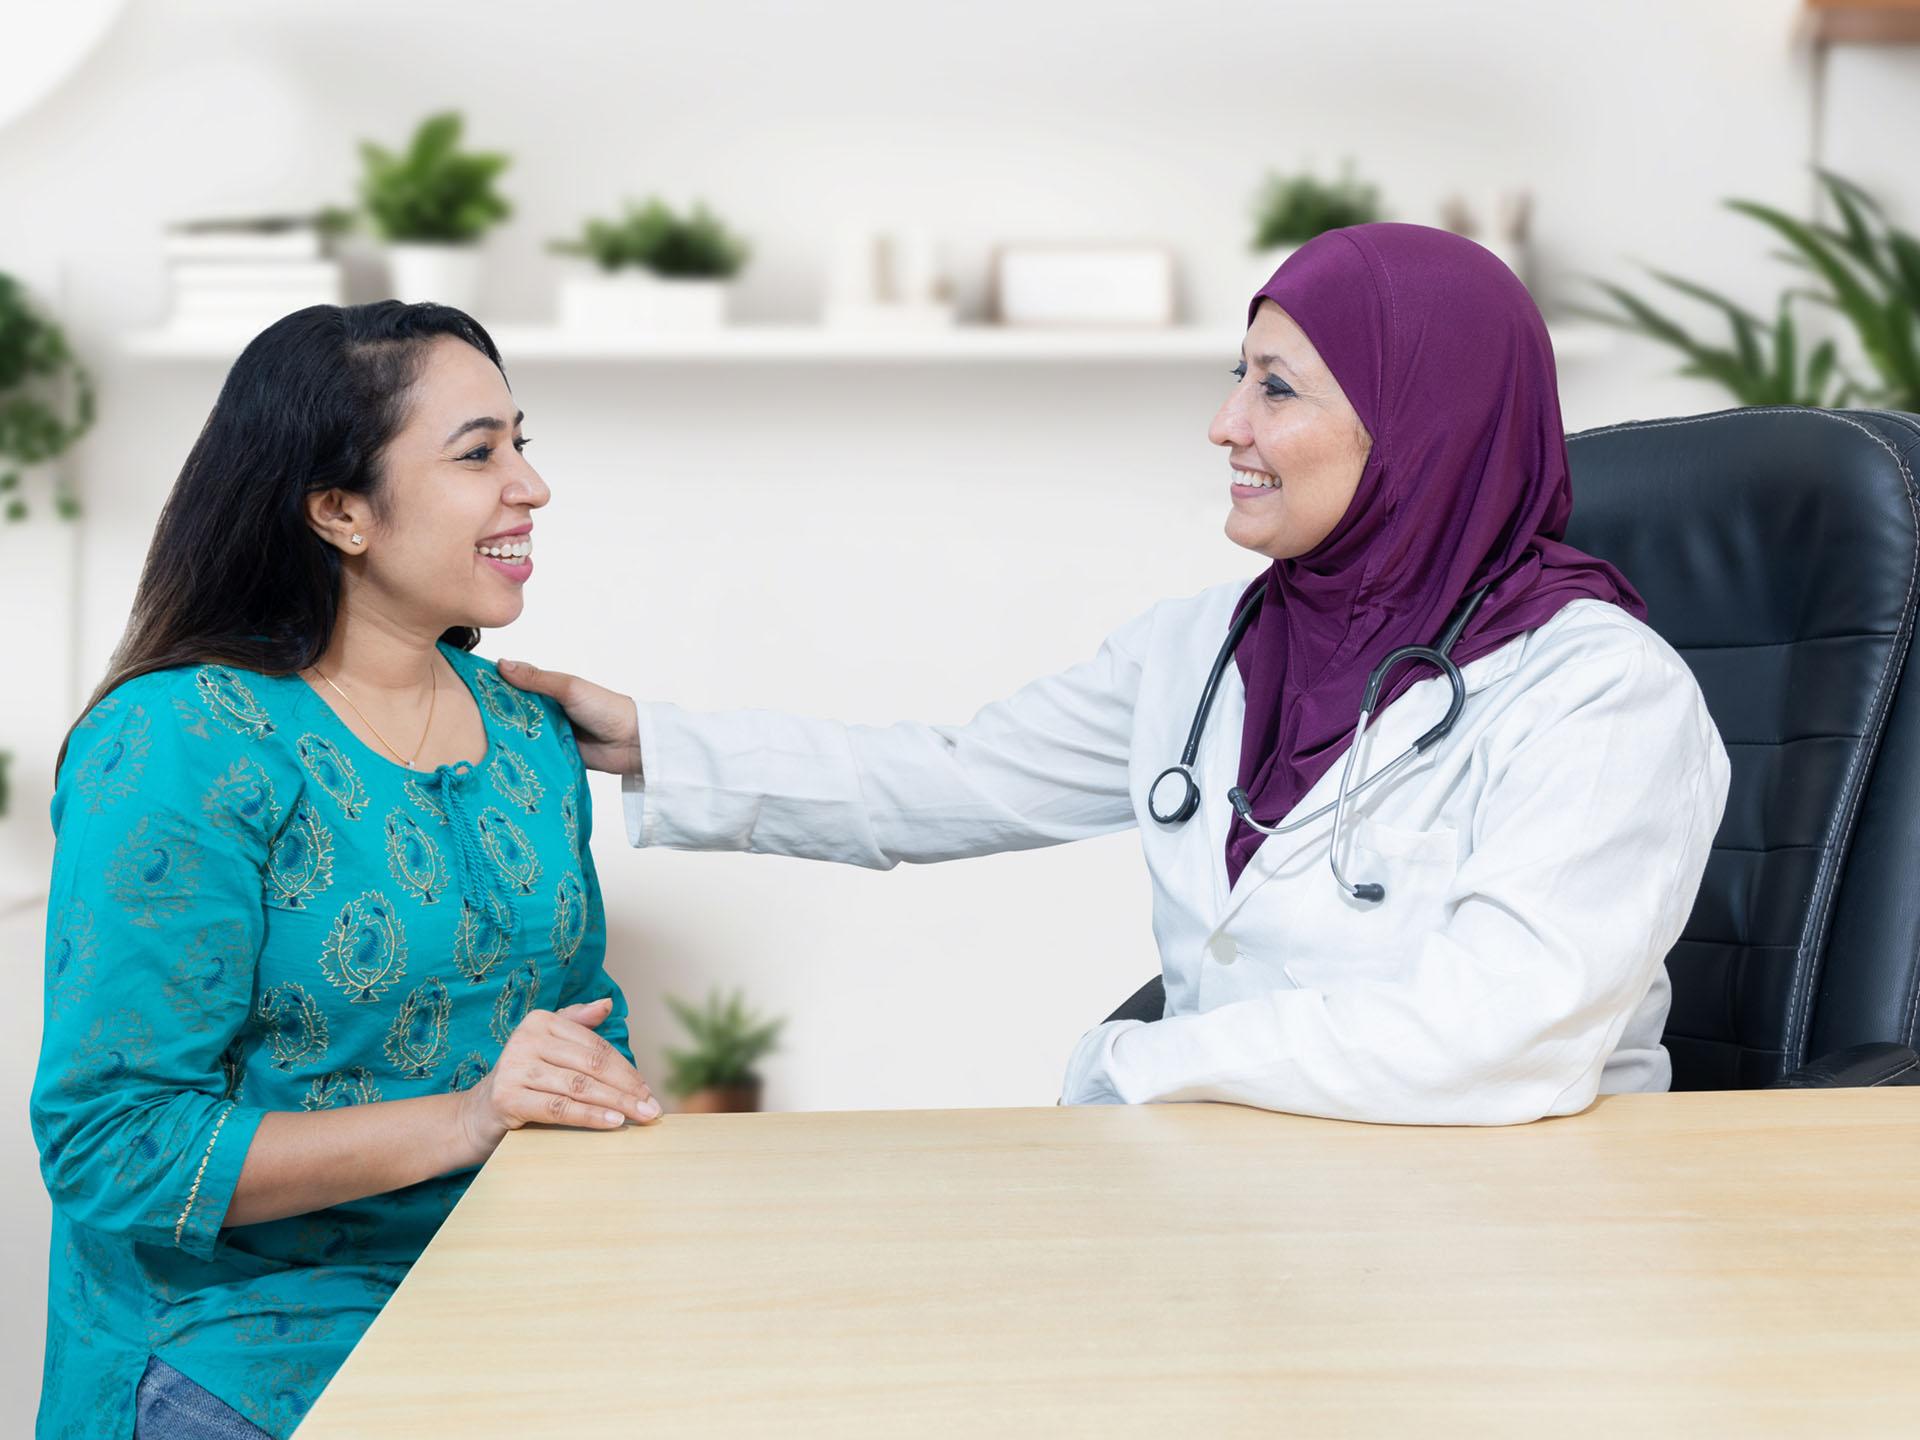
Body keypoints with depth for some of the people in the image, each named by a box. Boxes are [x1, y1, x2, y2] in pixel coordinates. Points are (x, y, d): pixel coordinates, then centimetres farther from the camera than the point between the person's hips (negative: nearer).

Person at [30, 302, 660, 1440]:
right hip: (245, 1347, -6)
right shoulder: (177, 749, -12)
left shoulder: (531, 731, 9)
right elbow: (112, 1145, -17)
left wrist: (612, 1097, -3)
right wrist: (462, 1121, -23)